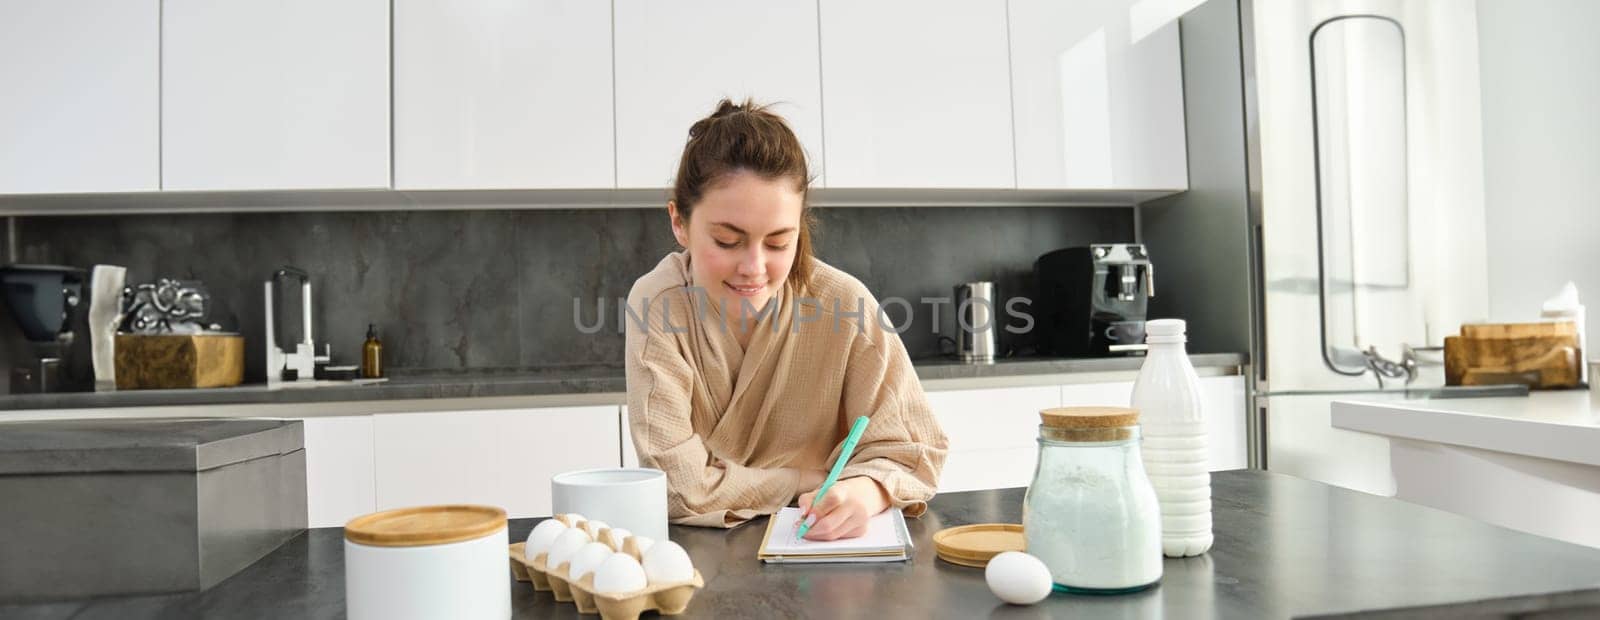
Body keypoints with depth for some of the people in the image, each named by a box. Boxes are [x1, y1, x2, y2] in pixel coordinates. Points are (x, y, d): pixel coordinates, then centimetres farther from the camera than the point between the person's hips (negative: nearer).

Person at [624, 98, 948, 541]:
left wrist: (864, 492, -32)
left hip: (822, 551, 1)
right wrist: (807, 478, -13)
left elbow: (910, 448, -11)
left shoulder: (844, 303, -16)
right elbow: (681, 487, -22)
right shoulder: (657, 304, -19)